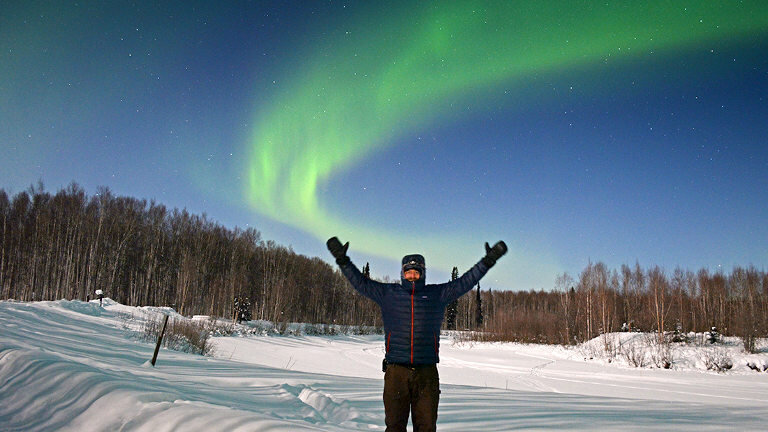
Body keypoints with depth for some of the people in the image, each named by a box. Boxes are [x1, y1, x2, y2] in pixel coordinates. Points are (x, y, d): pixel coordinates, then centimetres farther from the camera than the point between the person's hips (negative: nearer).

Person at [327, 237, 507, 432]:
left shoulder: (437, 294, 10)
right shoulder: (388, 293, 9)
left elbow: (464, 282, 9)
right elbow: (361, 282, 9)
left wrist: (487, 261, 4)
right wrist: (343, 260, 1)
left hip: (427, 373, 1)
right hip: (396, 373, 0)